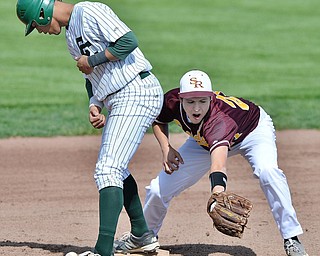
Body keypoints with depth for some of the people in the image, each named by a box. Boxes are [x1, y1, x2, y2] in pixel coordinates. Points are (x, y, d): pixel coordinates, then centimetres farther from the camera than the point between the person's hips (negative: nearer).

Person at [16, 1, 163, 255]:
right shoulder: (71, 34, 18)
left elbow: (129, 41, -23)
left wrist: (92, 60, -14)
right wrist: (94, 105, 6)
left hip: (137, 93, -11)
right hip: (118, 102, 11)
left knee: (108, 170, -18)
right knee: (115, 168, 23)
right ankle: (142, 235, 37)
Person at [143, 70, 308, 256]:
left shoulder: (219, 120, -46)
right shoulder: (172, 101, -30)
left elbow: (218, 164, -64)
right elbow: (158, 121, -3)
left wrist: (218, 196, -83)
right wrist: (166, 149, -20)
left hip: (254, 130, -5)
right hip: (205, 141, 5)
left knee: (267, 170, -37)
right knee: (158, 189, -1)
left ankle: (291, 239, -26)